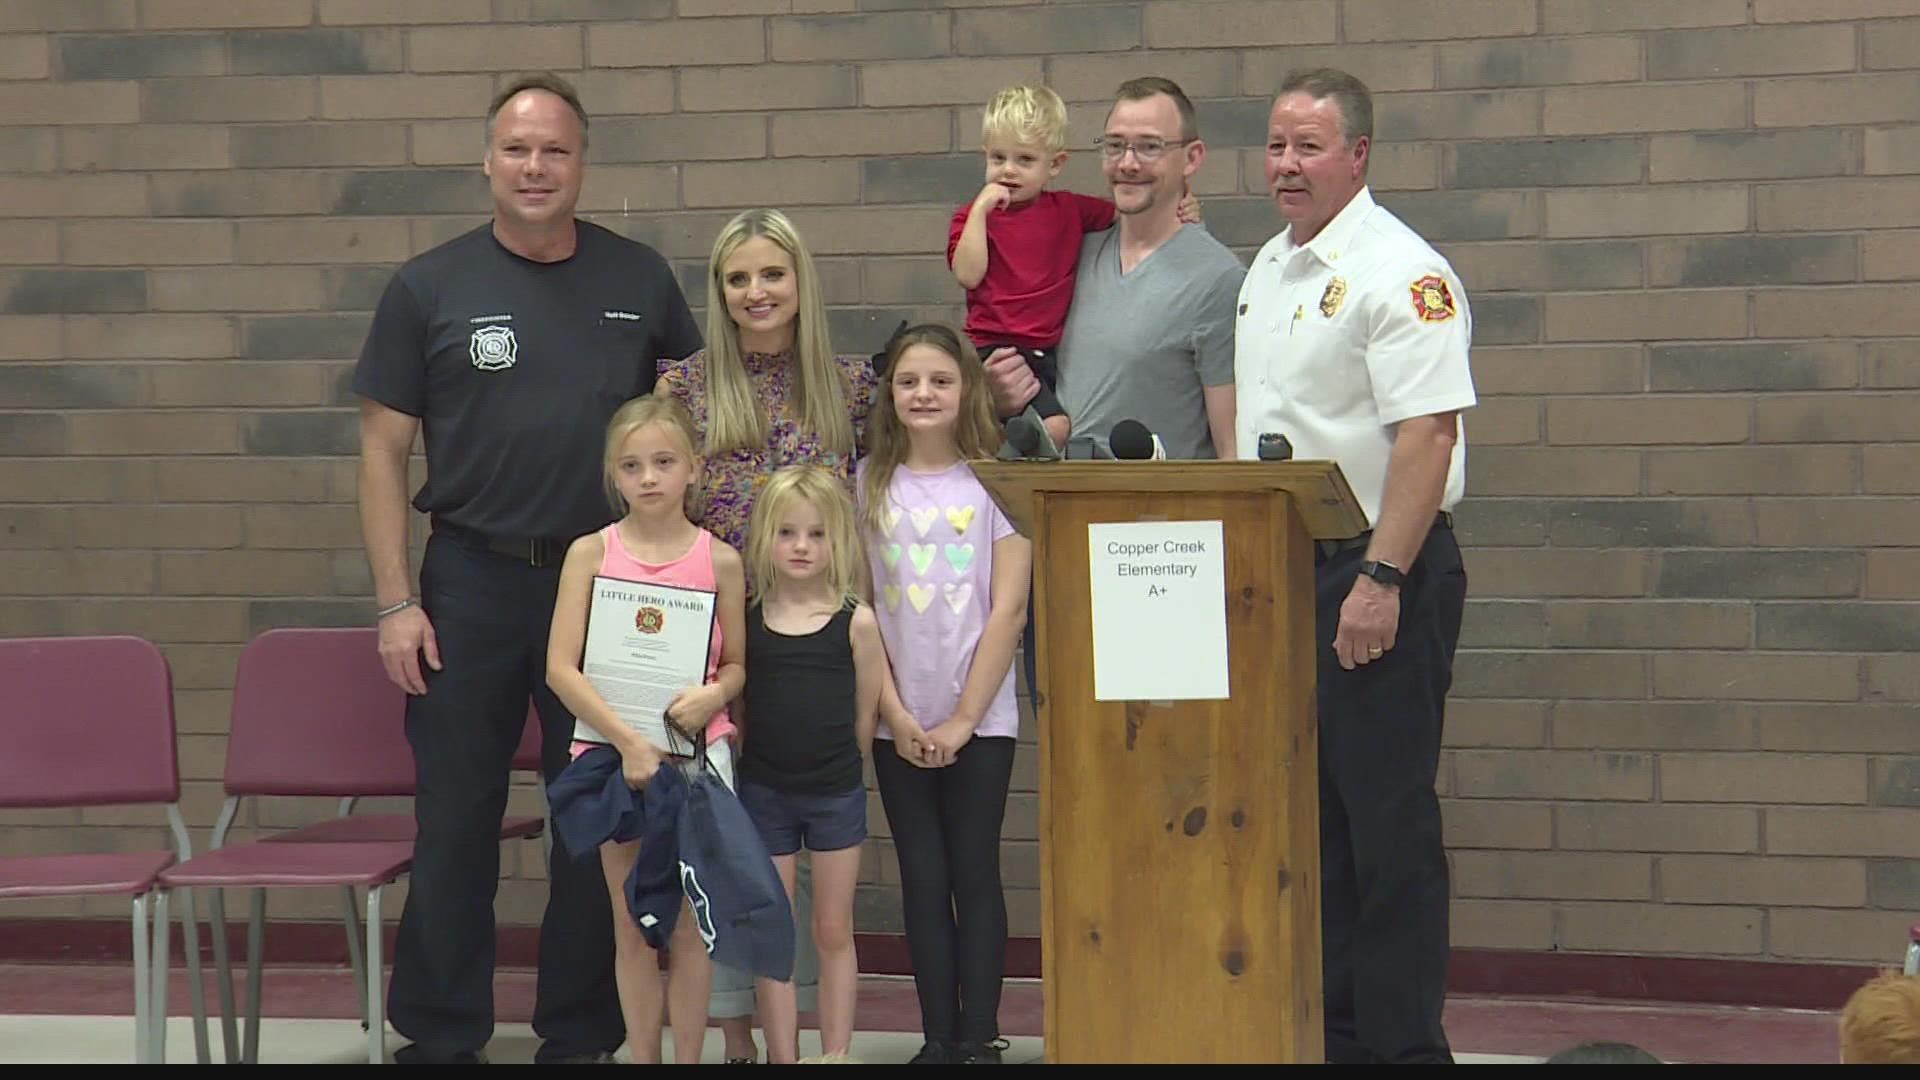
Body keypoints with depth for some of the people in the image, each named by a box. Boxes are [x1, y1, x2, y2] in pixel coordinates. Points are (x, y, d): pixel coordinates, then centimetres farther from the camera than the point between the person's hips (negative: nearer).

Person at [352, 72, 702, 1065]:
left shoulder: (639, 278, 4)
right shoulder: (429, 288, 0)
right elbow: (383, 452, 0)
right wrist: (395, 601, -7)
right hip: (473, 582, -1)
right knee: (456, 818, 4)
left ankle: (581, 1034, 19)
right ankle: (440, 1037, 14)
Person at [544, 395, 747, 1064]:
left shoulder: (719, 561, 0)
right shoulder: (592, 552, -2)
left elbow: (738, 663, 7)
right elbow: (561, 667, -7)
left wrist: (713, 694, -16)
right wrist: (627, 740, -16)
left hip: (694, 752, 0)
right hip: (612, 751, 0)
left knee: (689, 922, 4)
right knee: (632, 925, 8)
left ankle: (688, 1057, 13)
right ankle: (642, 1056, 16)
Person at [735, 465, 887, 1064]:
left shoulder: (857, 622, -6)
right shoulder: (745, 619, -2)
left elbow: (866, 712, -1)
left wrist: (836, 766, 2)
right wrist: (749, 762, -3)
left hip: (836, 792, -1)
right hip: (763, 791, 1)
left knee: (833, 934, 8)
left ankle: (836, 1053, 15)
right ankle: (782, 1055, 11)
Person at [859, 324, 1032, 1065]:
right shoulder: (869, 485, 5)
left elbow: (1008, 611, -5)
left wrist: (962, 719, -9)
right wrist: (896, 715, -6)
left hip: (979, 719, -2)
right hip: (898, 724, 2)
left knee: (974, 875, 0)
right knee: (922, 880, 4)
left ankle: (980, 1039, 5)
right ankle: (938, 1039, 8)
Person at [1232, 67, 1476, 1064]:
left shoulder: (1398, 272, -13)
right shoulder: (1268, 268, 16)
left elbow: (1427, 436, -20)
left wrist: (1382, 581, -25)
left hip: (1376, 570, -9)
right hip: (1279, 570, 9)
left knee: (1386, 820, -4)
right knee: (1308, 812, 12)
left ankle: (1398, 1039, 2)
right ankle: (1324, 1026, 20)